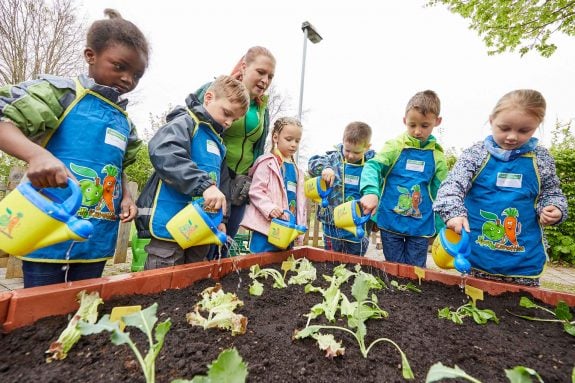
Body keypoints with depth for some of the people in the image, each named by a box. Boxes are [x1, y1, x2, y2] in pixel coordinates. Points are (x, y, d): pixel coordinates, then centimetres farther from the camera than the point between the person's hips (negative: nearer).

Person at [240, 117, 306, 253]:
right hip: (266, 227, -7)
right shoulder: (268, 162, -2)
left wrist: (300, 226, 14)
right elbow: (255, 191, -9)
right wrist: (269, 208, -24)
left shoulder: (296, 169, 18)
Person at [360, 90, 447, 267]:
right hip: (390, 223, -1)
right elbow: (372, 166, -20)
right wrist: (371, 192, -40)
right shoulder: (394, 146, -6)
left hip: (421, 227, 2)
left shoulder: (437, 154, 2)